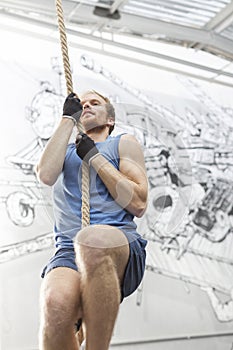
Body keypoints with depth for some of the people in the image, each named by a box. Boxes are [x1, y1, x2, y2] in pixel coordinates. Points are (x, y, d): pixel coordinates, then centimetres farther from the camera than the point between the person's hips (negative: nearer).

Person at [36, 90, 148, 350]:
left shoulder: (123, 143, 20)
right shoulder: (65, 149, 27)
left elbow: (138, 204, 4)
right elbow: (46, 175, 1)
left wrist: (95, 157, 5)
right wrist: (68, 118, 10)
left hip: (120, 249, -1)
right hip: (68, 251, 2)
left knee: (94, 238, -41)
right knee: (55, 305, -36)